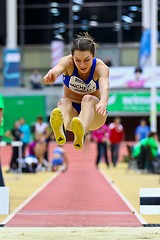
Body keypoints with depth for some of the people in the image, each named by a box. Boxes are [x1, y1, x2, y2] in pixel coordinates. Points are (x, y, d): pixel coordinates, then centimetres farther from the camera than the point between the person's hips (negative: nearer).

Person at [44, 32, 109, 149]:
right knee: (64, 102, -33)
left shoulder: (100, 67, -18)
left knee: (88, 99, -34)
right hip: (72, 112, 1)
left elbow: (105, 87, -40)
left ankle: (80, 133, -67)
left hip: (93, 113, -1)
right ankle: (59, 129, -70)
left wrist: (103, 102, -63)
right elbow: (58, 68, -41)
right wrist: (52, 74, -67)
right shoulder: (68, 62, -16)